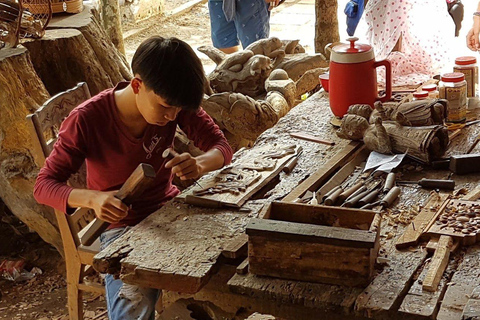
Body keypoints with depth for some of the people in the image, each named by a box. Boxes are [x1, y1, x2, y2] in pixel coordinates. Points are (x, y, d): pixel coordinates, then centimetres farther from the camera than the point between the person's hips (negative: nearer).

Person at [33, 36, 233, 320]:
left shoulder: (175, 103, -8)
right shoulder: (86, 120, -20)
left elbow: (222, 146, -6)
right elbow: (44, 185, -15)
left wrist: (199, 165, -32)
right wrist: (93, 198, -36)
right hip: (121, 225, -4)